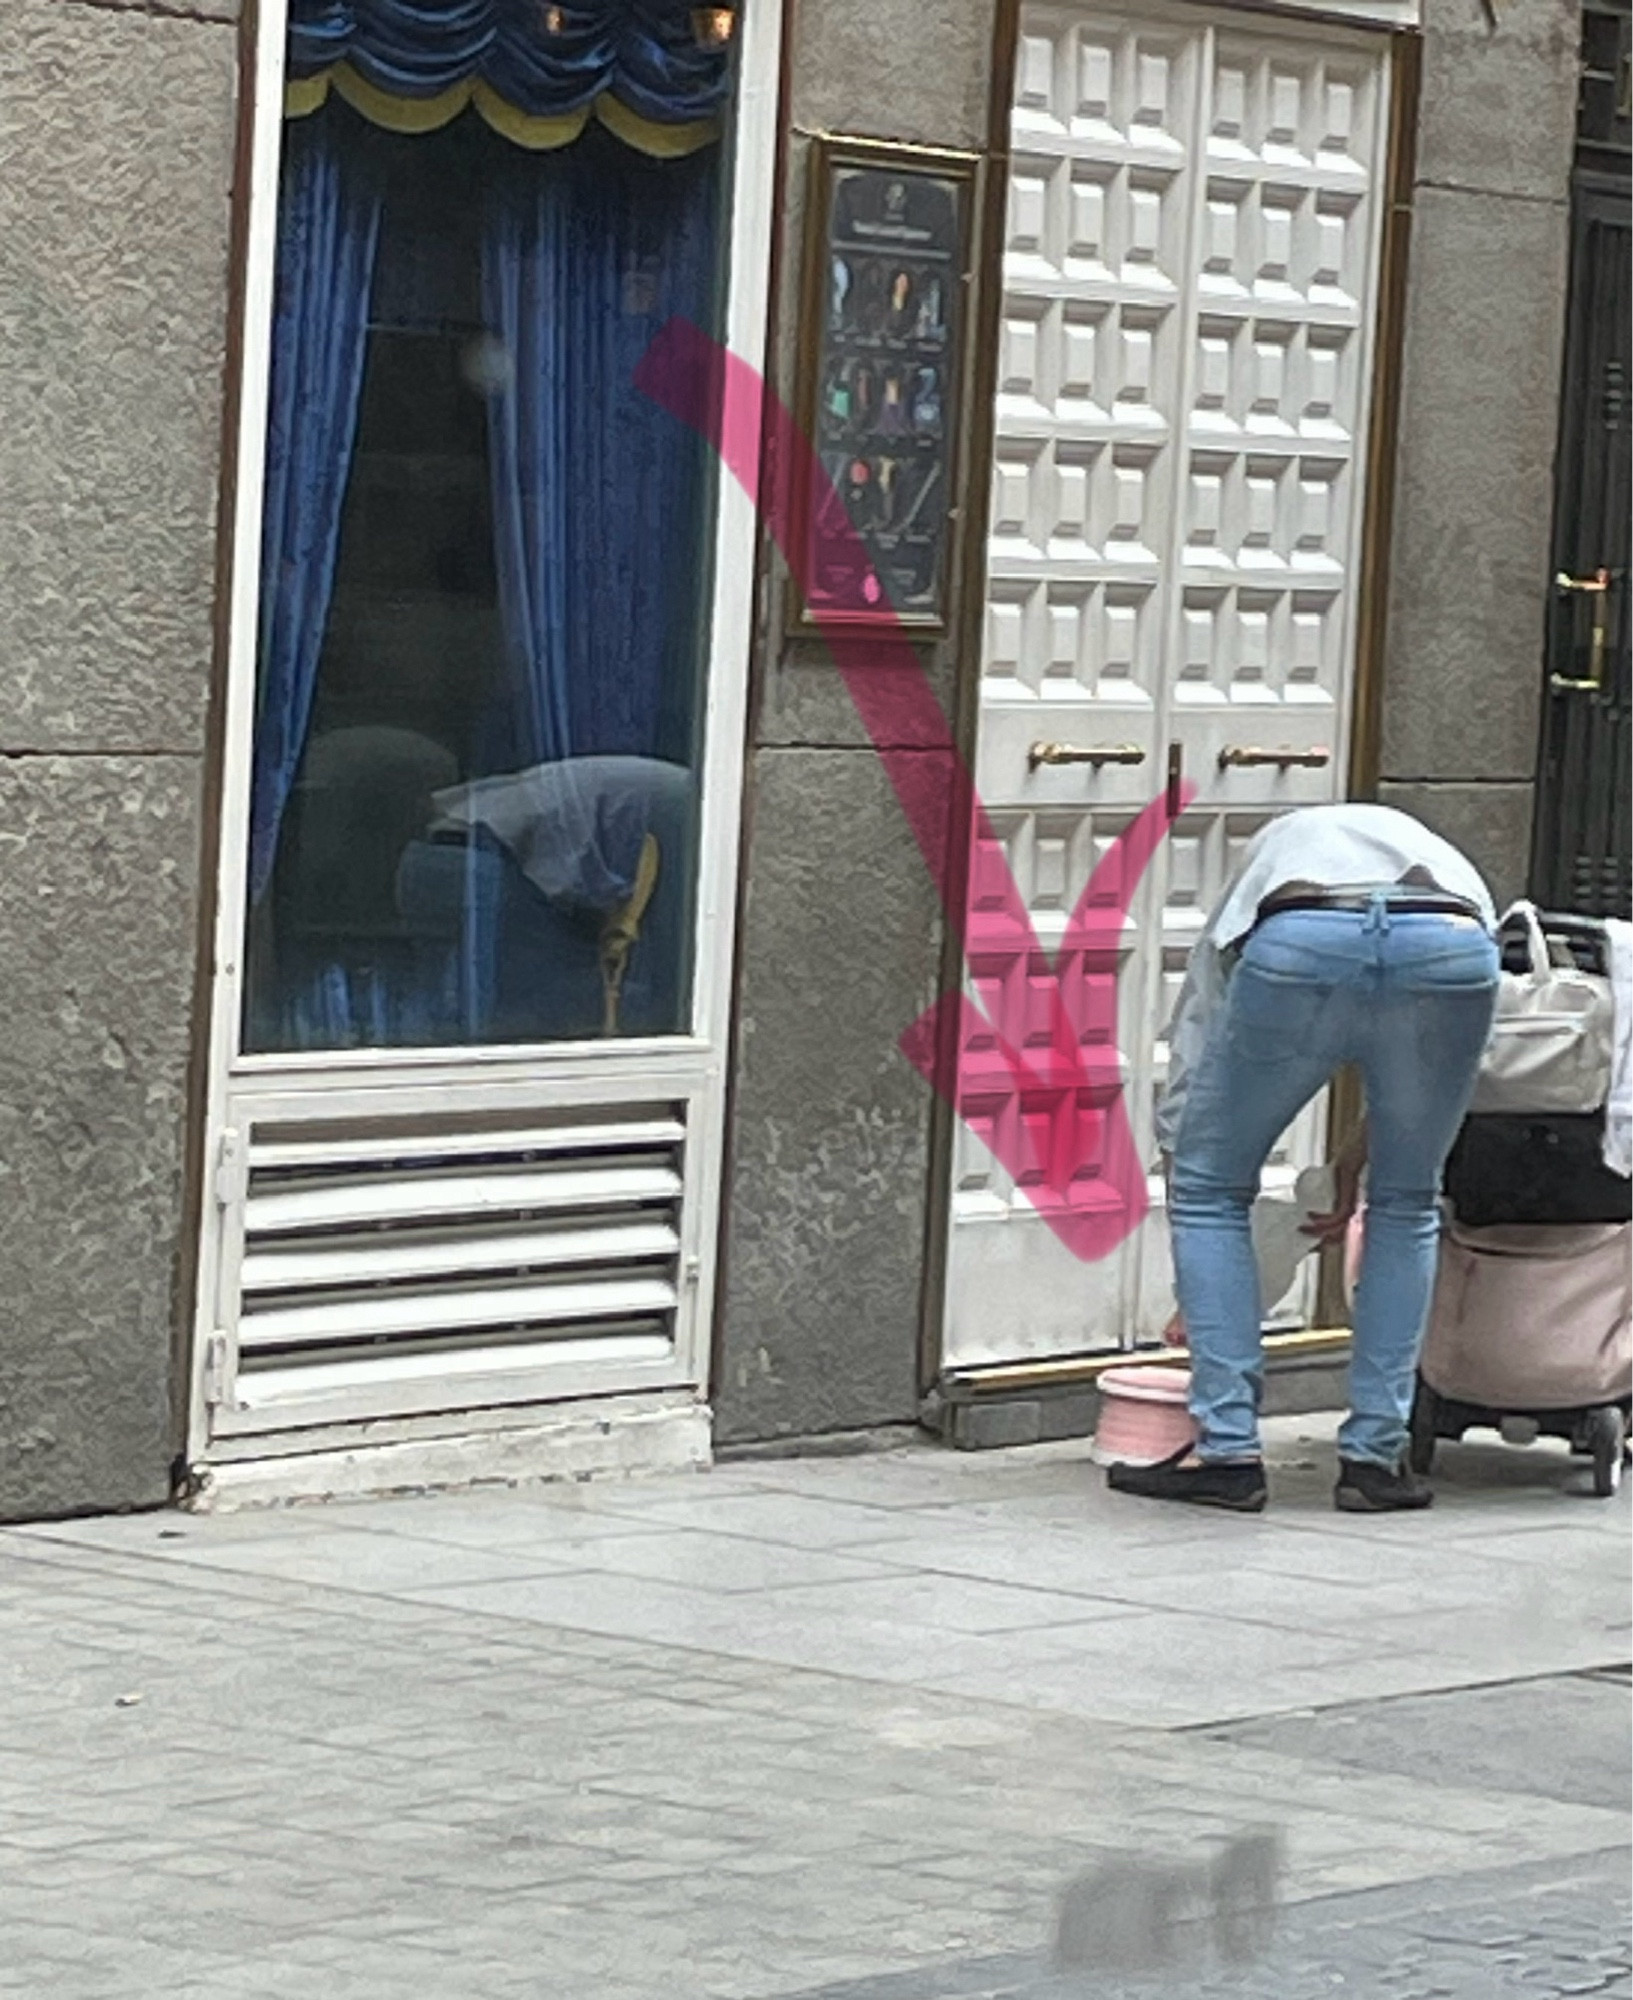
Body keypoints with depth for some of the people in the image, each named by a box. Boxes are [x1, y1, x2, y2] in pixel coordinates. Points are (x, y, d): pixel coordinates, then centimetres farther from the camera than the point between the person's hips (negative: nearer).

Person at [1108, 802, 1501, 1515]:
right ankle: (1374, 1456, 22)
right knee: (1406, 1203, 25)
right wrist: (1362, 1148, 33)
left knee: (1209, 1187, 20)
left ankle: (1227, 1449, 15)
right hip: (1453, 949, 2)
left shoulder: (1270, 852, 41)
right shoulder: (1436, 853, 43)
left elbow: (1187, 1075, 37)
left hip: (1299, 947, -1)